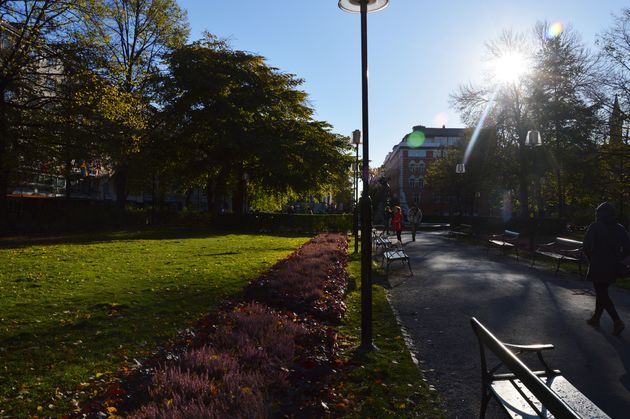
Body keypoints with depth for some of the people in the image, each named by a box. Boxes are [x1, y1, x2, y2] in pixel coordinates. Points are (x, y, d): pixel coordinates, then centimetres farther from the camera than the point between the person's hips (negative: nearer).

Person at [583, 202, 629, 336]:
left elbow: (587, 247, -12)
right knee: (602, 292, 19)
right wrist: (615, 259, 9)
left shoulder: (594, 227, -10)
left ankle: (617, 321, -13)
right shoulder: (620, 229, 5)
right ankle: (596, 318, 29)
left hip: (597, 268, -6)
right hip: (612, 269, 6)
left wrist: (592, 260, 3)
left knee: (602, 294, 0)